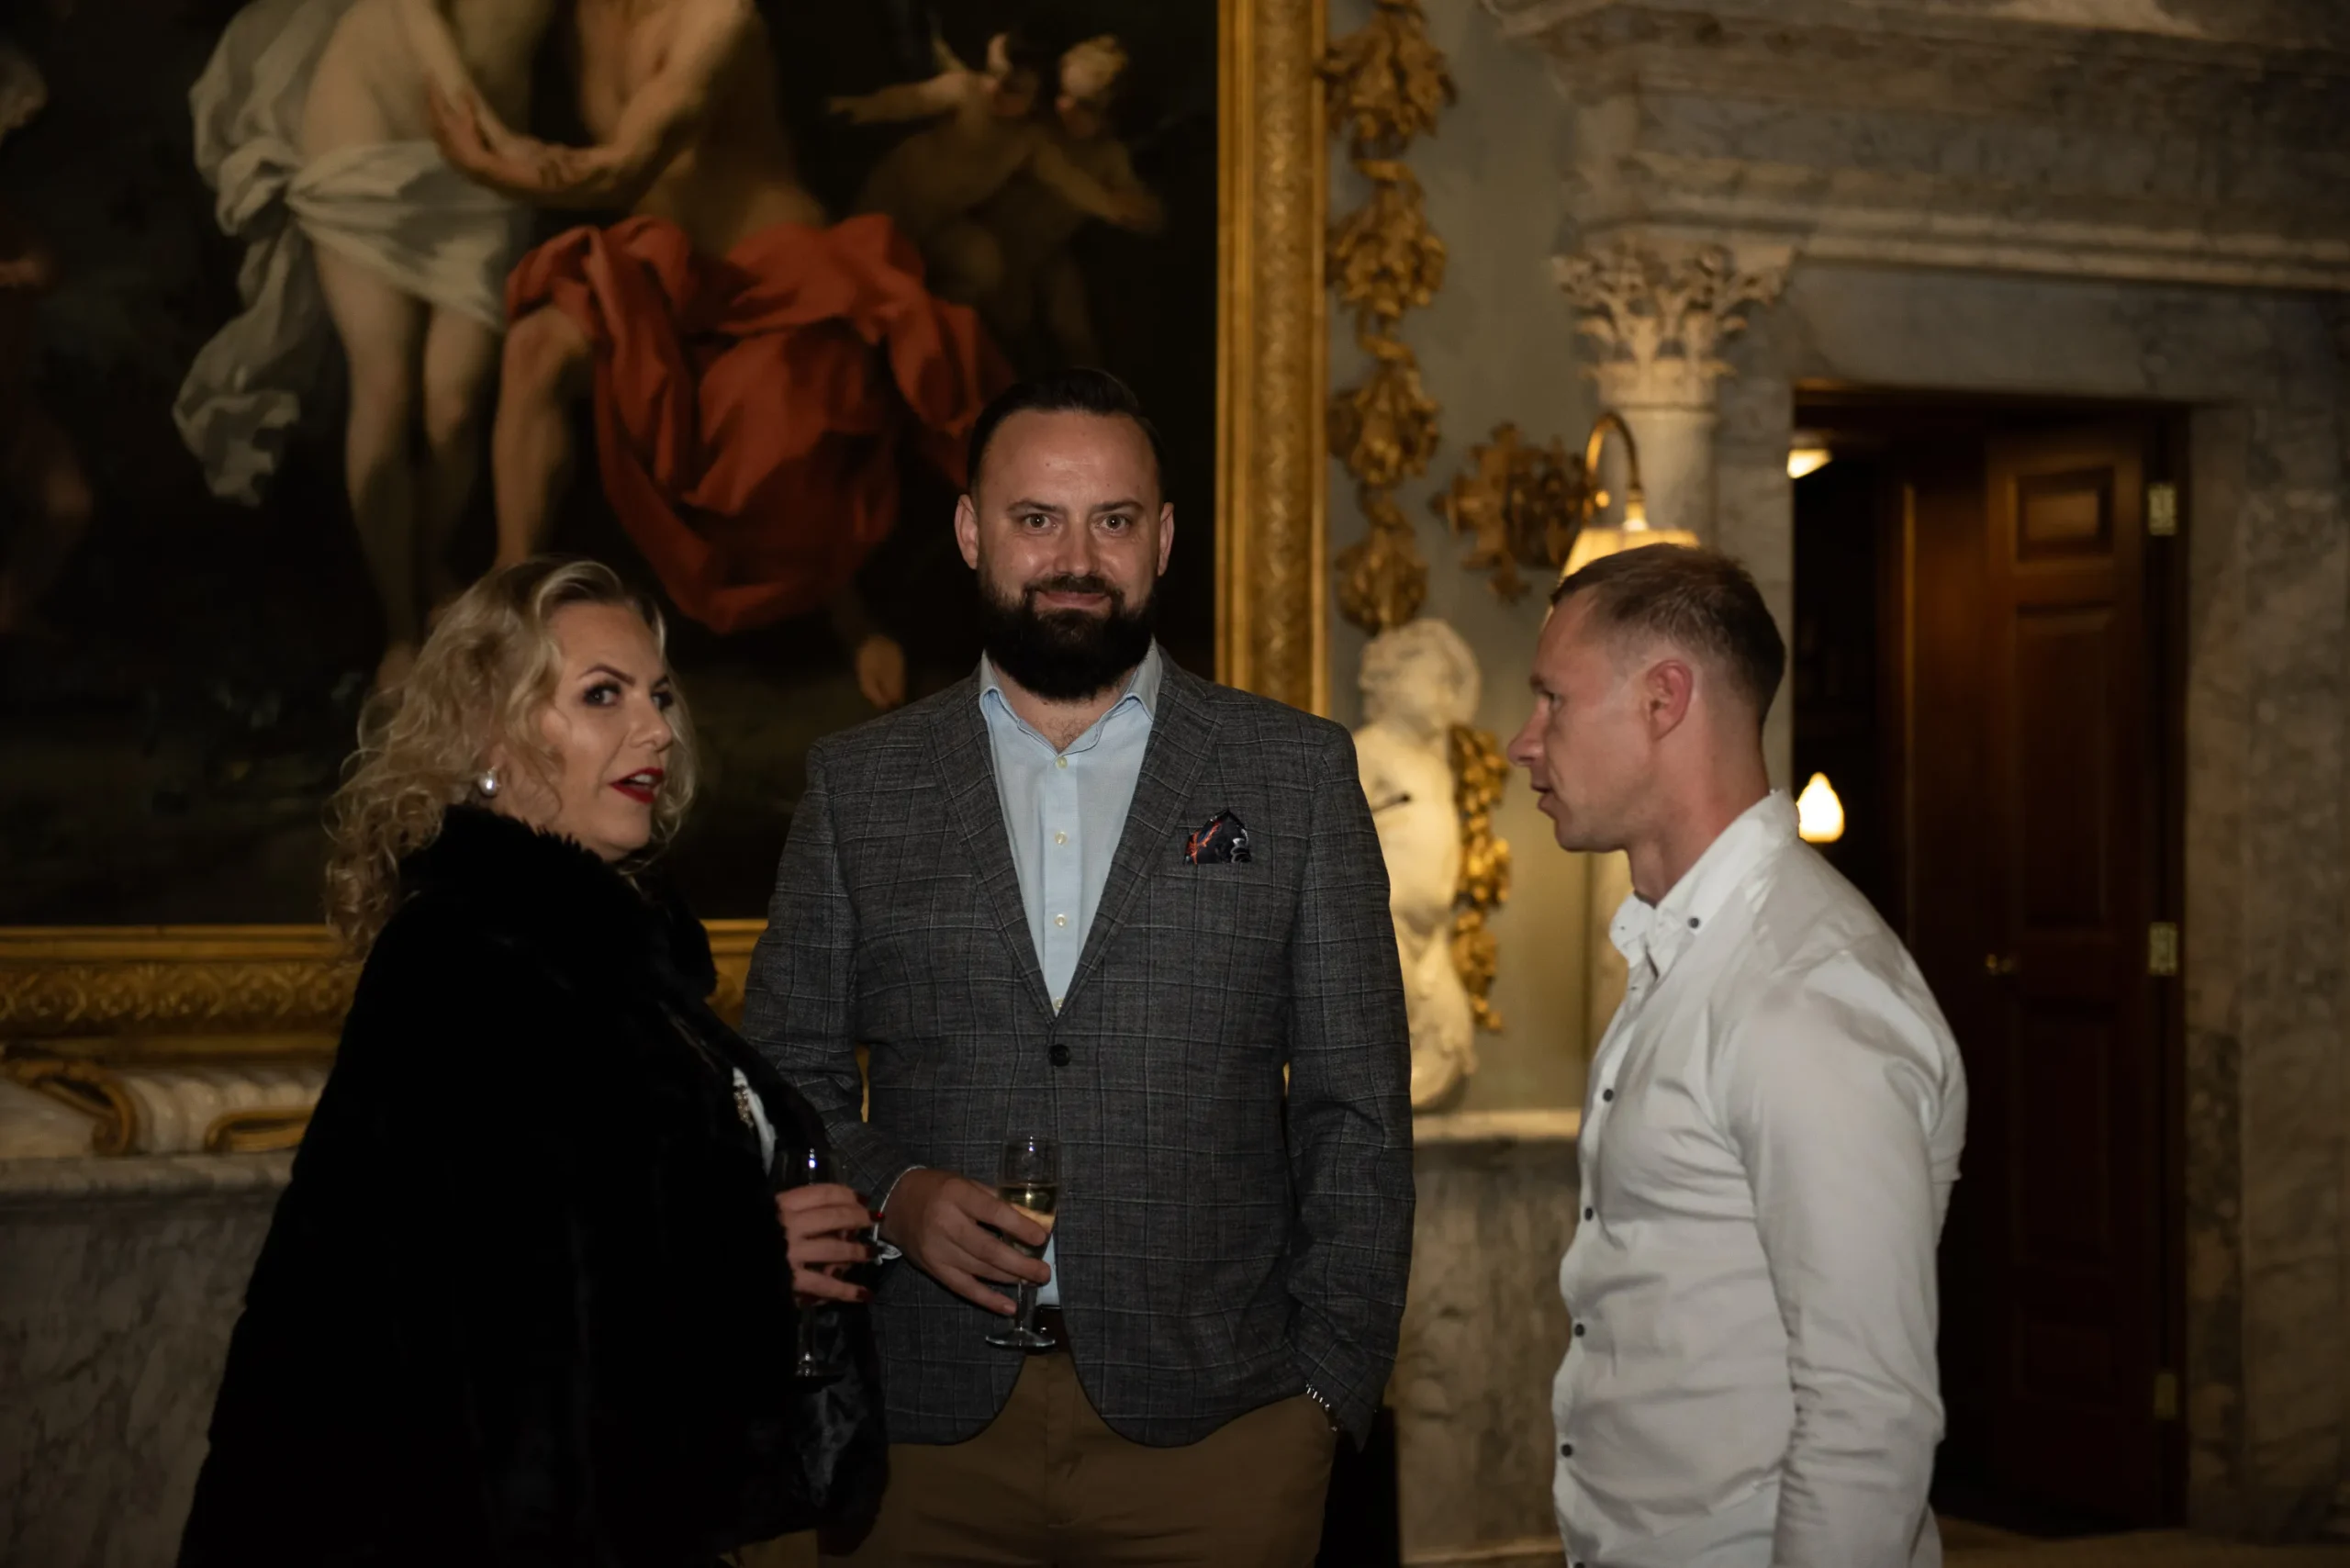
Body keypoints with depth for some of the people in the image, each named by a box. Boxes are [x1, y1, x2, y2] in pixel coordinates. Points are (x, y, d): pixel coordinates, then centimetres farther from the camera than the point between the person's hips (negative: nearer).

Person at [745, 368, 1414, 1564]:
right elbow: (785, 1081, 9)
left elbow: (1356, 1112, 4)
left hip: (1213, 1422, -1)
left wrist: (1332, 1382, -2)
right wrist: (891, 1197, -10)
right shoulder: (857, 785, 8)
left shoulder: (1296, 774, 5)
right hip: (926, 1424, 1)